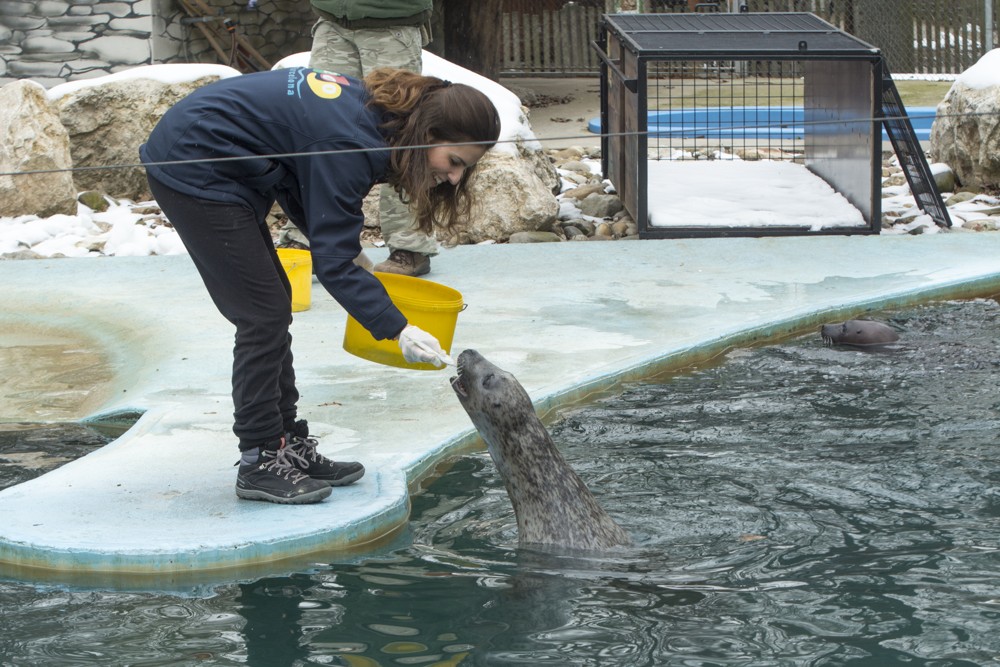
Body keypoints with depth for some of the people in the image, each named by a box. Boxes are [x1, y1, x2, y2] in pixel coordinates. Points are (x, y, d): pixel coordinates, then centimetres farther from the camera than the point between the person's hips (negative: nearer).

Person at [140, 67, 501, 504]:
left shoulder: (370, 107, 3)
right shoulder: (350, 145, -25)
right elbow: (332, 264, -25)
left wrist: (350, 253, 7)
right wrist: (398, 330, -30)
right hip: (192, 170, -10)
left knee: (272, 306, 12)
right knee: (264, 314, -8)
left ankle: (288, 446, 19)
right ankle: (259, 463, 0)